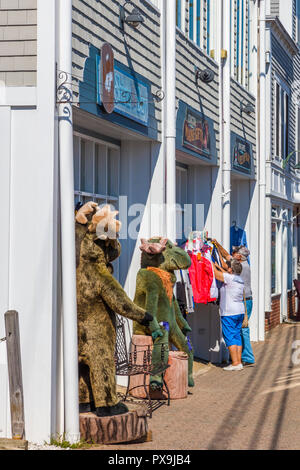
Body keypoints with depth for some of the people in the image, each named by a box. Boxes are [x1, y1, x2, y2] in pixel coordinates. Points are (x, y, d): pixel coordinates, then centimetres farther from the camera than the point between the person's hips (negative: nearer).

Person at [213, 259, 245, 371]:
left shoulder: (229, 278, -13)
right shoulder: (240, 279, 11)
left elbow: (216, 273, -6)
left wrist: (212, 264, 9)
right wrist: (218, 266, 33)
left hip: (229, 313, -8)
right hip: (240, 312, 8)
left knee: (230, 338, -6)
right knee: (237, 337, 11)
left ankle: (235, 363, -8)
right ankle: (239, 362, 10)